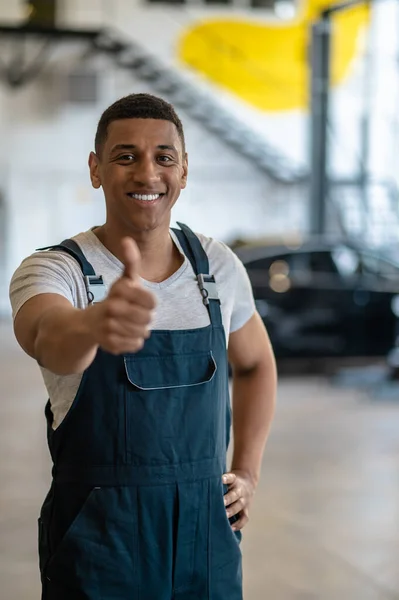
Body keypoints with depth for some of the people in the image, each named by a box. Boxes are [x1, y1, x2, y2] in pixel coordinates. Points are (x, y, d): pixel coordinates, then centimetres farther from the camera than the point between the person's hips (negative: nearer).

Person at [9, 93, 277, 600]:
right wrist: (96, 324, -58)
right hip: (97, 541, -3)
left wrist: (248, 472, 8)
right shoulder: (55, 270, -12)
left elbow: (255, 364, 18)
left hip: (208, 534, 4)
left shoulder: (219, 267, 1)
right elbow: (47, 338, -35)